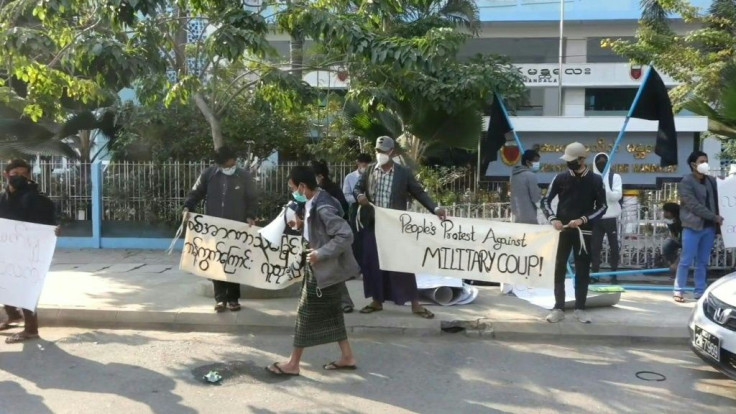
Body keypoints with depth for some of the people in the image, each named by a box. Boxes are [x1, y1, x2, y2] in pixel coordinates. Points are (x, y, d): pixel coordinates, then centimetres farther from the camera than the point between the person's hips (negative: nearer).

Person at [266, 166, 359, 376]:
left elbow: (346, 235, -28)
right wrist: (300, 225, 4)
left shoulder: (322, 208, -24)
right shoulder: (315, 202, 6)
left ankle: (293, 364, 12)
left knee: (307, 313, 0)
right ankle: (347, 357, 24)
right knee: (330, 312, 16)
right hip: (323, 267, 10)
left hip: (325, 269, -10)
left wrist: (321, 253, -25)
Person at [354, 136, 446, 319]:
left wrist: (435, 208, -18)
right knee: (372, 262, 6)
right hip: (373, 226, 3)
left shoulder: (404, 173, -3)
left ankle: (415, 304, 7)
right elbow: (357, 188, 12)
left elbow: (419, 192, -3)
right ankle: (377, 301, 21)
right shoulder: (369, 170, 4)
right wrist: (359, 196, -12)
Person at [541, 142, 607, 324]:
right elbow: (546, 200, 5)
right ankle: (559, 308, 6)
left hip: (584, 231, -1)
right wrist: (553, 218, -12)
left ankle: (580, 309, 13)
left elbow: (602, 206, 0)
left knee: (583, 270, 4)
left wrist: (583, 220, -13)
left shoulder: (595, 180, -1)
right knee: (559, 269, 0)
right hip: (563, 230, 1)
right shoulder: (561, 178, 2)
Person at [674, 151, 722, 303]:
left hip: (709, 227, 5)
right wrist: (714, 217, -14)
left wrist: (715, 221, -4)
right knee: (686, 261, -3)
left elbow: (717, 200, 13)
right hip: (693, 227, -5)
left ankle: (700, 292, 15)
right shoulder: (686, 182, -5)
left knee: (703, 262, 9)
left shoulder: (712, 181, 13)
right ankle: (678, 291, 4)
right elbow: (694, 205, -12)